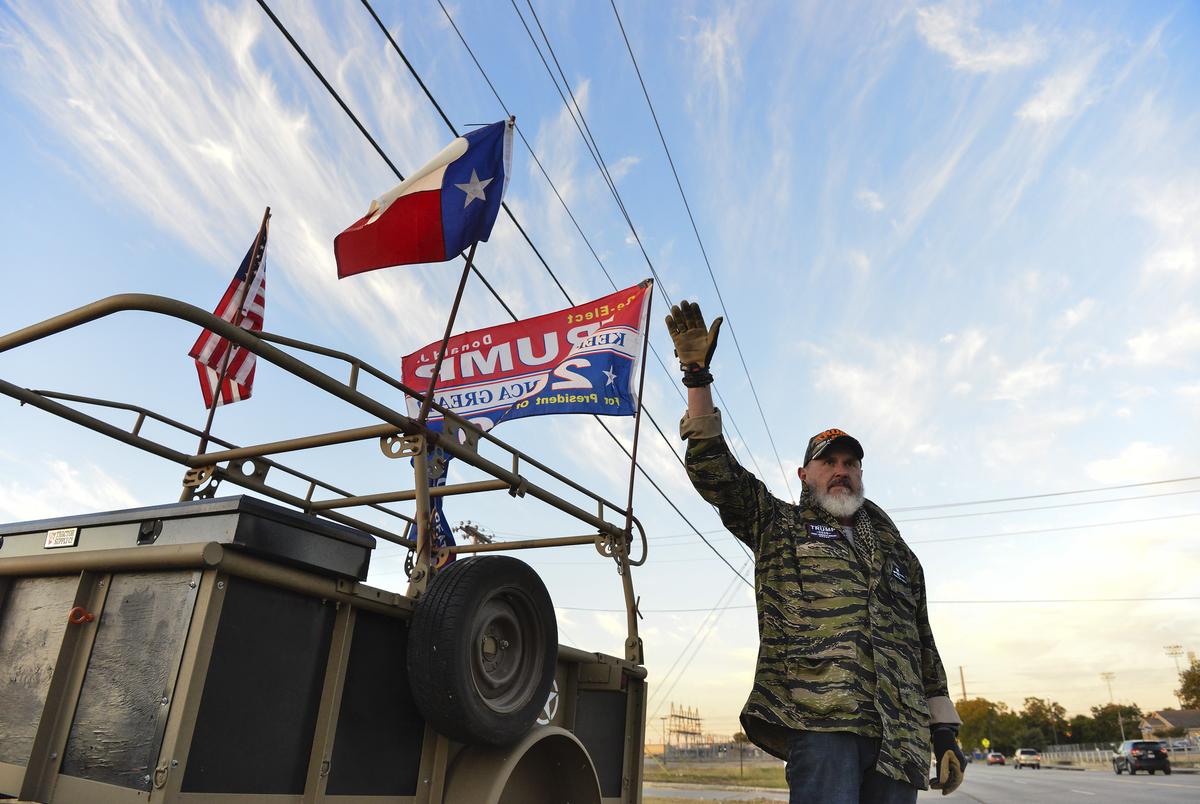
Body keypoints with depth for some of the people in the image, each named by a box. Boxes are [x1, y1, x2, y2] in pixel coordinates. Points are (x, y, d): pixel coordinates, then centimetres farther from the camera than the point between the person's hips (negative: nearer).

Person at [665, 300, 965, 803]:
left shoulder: (894, 550, 25)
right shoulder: (777, 525, 15)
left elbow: (924, 645, 24)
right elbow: (714, 470, 2)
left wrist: (945, 731, 16)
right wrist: (698, 377, -6)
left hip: (899, 737, 5)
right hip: (821, 724, -4)